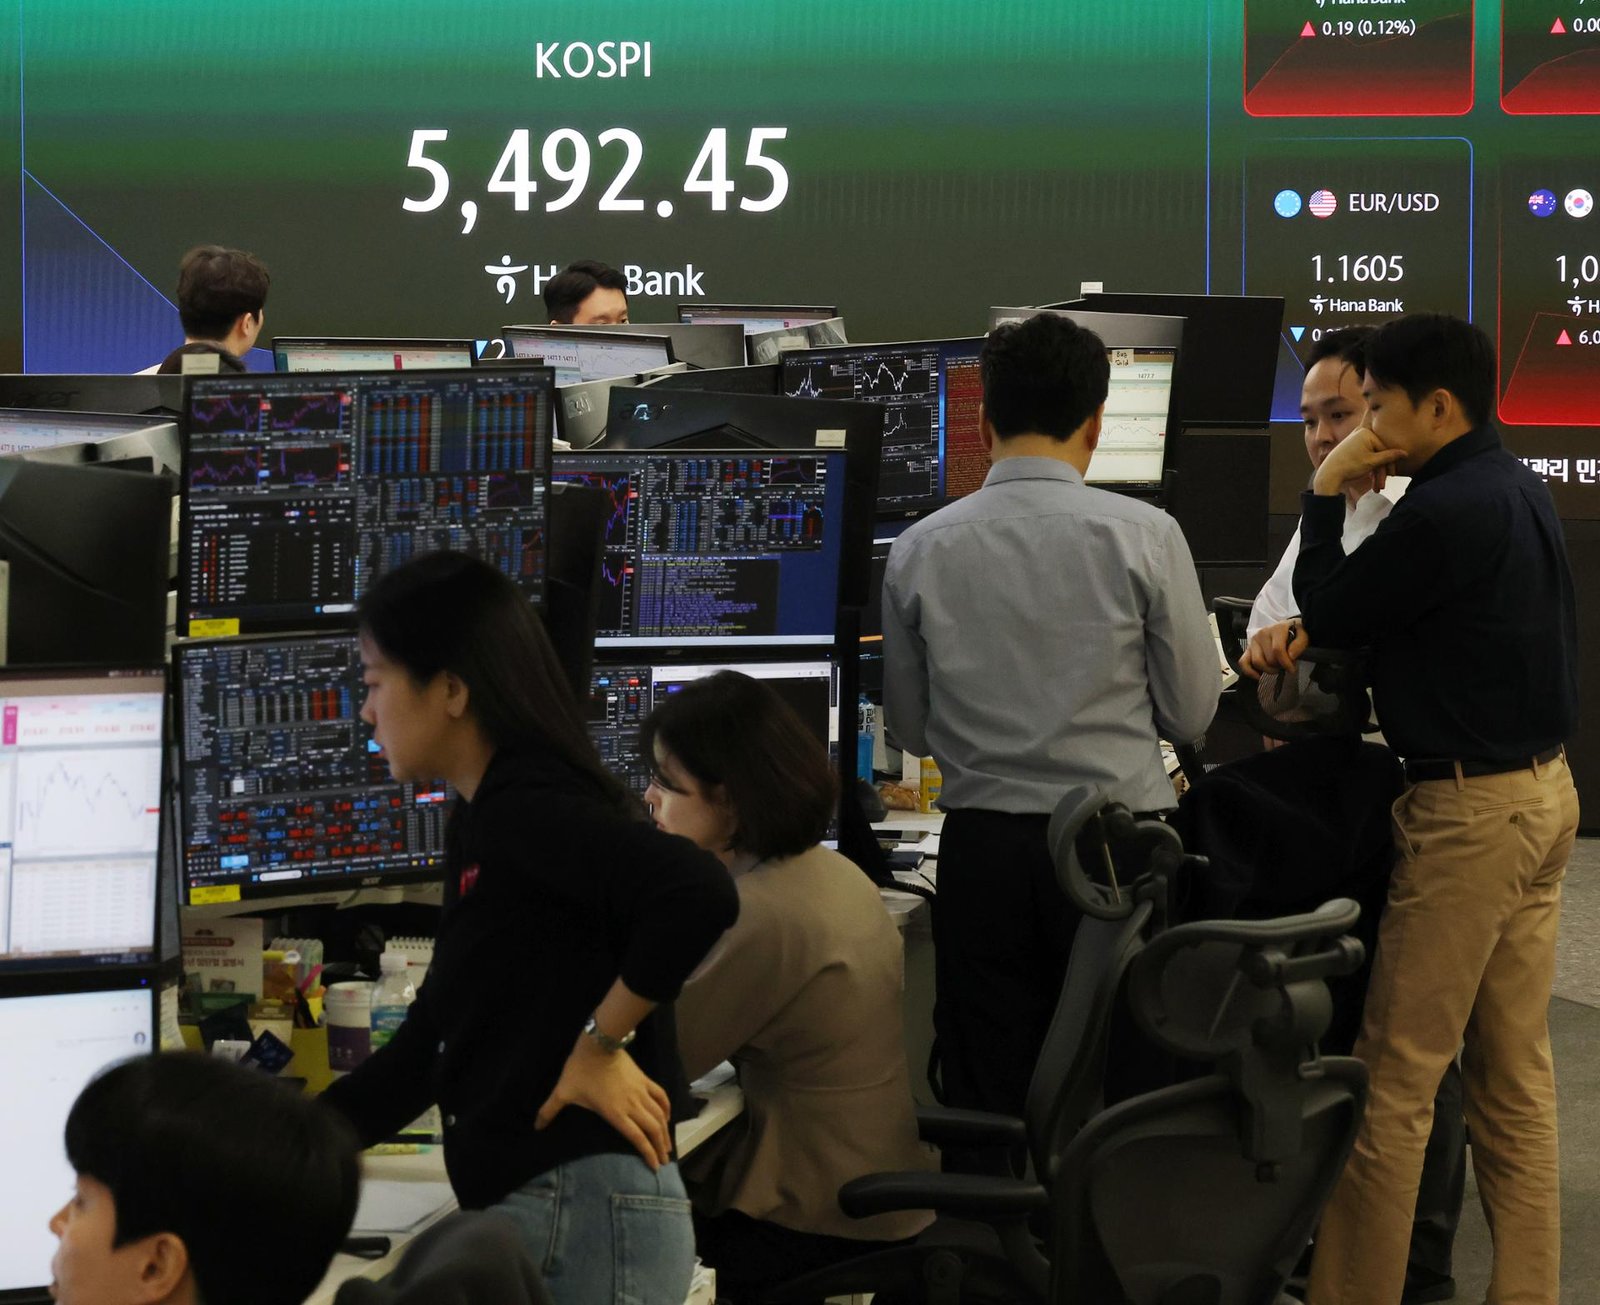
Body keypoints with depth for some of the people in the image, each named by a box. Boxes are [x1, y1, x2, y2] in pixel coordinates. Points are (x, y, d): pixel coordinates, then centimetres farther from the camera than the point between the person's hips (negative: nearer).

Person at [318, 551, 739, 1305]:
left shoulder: (525, 809, -14)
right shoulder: (482, 826, 16)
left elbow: (700, 897, -30)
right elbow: (432, 1046, 20)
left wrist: (599, 1045, -18)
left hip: (582, 1215, -9)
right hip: (526, 1212, 9)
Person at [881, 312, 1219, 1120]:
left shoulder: (920, 550, 0)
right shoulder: (1144, 537, -6)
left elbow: (909, 729, 8)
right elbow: (1192, 714, 0)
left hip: (981, 845, 2)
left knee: (986, 1108, 8)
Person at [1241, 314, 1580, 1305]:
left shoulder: (1447, 511, -20)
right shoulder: (1519, 491, 10)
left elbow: (1330, 609, -8)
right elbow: (1388, 609, 18)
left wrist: (1326, 494, -1)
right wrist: (1308, 629, 5)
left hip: (1469, 806, -10)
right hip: (1544, 789, 10)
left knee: (1395, 1083, -3)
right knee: (1517, 1076, 12)